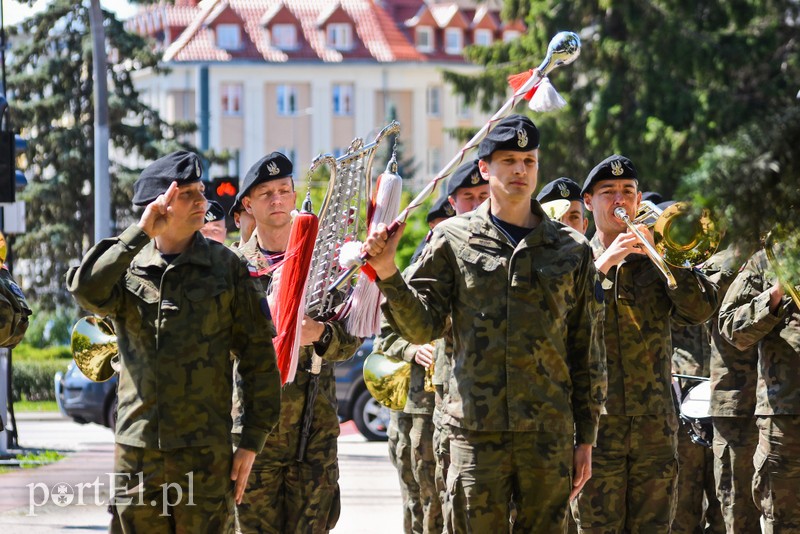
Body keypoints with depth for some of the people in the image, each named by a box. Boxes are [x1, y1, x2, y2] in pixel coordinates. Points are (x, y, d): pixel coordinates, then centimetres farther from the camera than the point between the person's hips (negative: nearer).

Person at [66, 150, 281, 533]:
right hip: (137, 447, 1)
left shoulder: (227, 267, 4)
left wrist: (252, 442, -1)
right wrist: (140, 234, -15)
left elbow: (258, 357, 4)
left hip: (205, 452, -1)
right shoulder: (128, 267, 6)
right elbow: (86, 290, -17)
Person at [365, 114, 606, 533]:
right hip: (476, 431, -1)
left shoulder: (571, 250, 10)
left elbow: (587, 353, 12)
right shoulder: (454, 239, 6)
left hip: (549, 435, 2)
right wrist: (387, 274, -15)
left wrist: (585, 438, 9)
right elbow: (422, 326, 1)